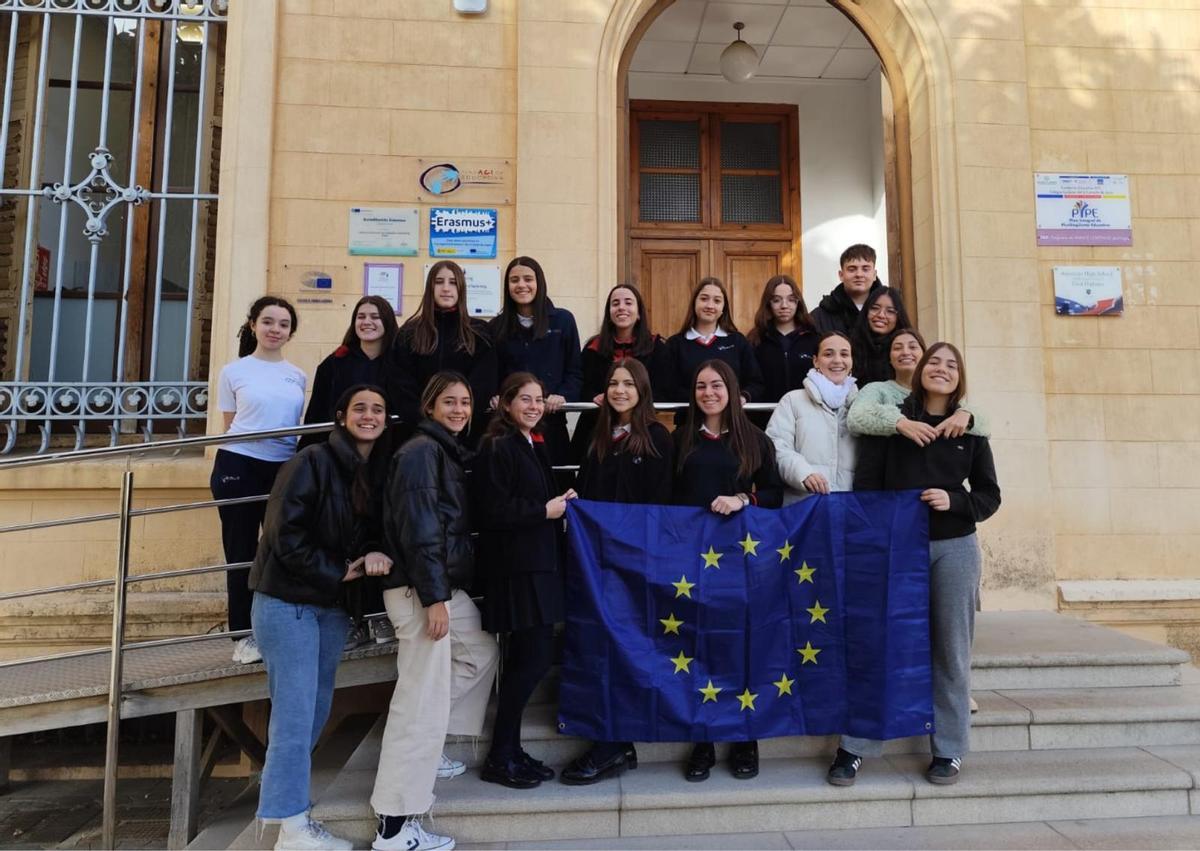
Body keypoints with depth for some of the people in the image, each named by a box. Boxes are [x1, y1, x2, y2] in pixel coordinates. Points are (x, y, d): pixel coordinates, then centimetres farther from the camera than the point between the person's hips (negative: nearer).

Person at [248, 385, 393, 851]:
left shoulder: (379, 471, 6)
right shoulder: (312, 462, -14)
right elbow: (285, 533, -19)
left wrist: (372, 554, -12)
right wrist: (340, 571, -14)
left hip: (333, 604, 7)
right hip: (287, 601, -7)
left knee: (316, 709, 15)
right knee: (296, 711, -4)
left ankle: (283, 797, 32)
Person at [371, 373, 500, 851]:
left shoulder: (450, 453, 18)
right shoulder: (421, 450, -10)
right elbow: (418, 526, -19)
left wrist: (444, 592, 16)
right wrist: (433, 595, -21)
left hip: (448, 586, 10)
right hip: (421, 590, -10)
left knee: (482, 652, 22)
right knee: (423, 701, -8)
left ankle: (421, 752, 28)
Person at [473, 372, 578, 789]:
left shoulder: (535, 446, 17)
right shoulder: (496, 447, -11)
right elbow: (493, 511, -18)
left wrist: (562, 500, 4)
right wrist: (546, 510, -13)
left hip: (539, 564, 9)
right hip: (516, 567, -9)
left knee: (527, 659, 12)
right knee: (533, 658, -7)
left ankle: (510, 750, 24)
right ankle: (500, 758, 9)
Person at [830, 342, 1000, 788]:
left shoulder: (970, 428, 7)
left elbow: (989, 495, 9)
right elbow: (866, 483, -2)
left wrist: (954, 502, -11)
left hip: (954, 548, 2)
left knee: (951, 650, 8)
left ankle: (949, 750, 22)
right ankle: (854, 747, 11)